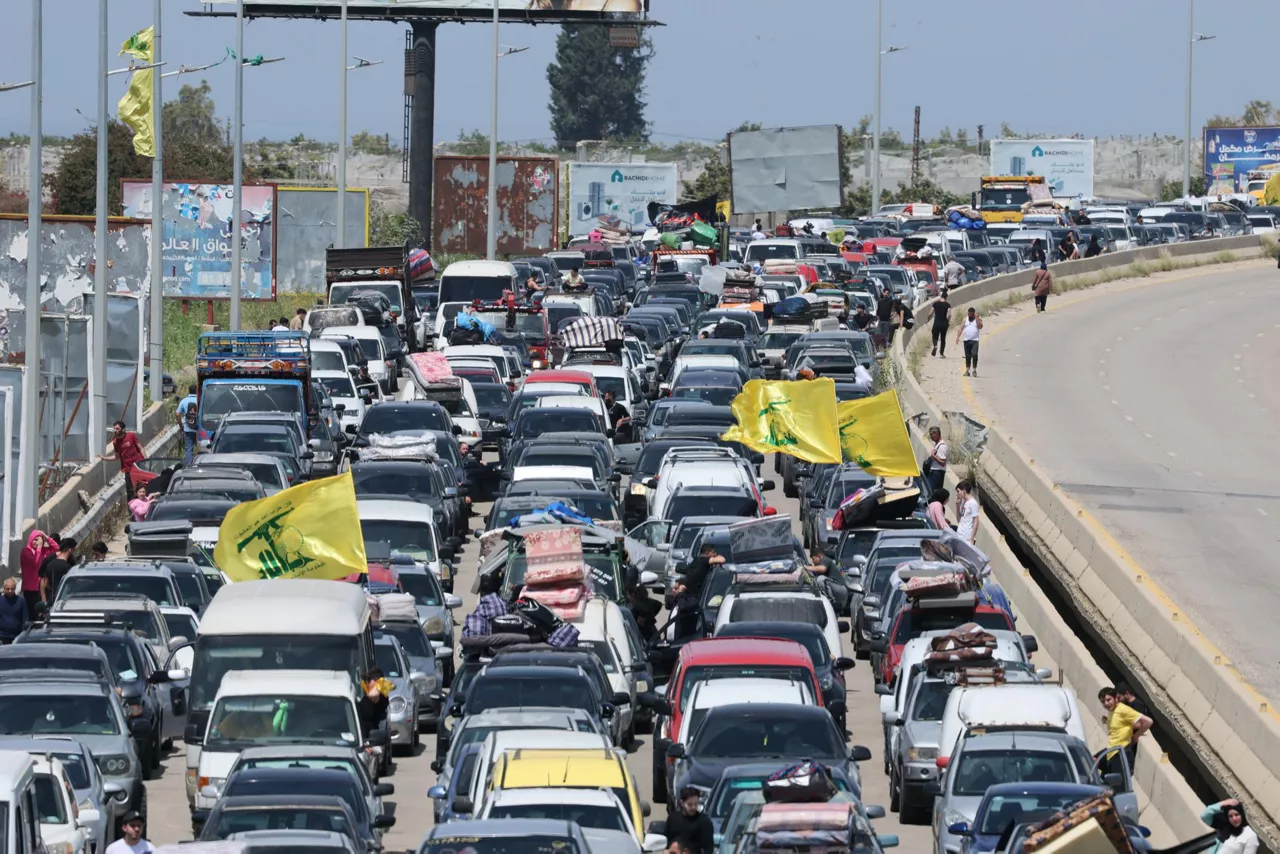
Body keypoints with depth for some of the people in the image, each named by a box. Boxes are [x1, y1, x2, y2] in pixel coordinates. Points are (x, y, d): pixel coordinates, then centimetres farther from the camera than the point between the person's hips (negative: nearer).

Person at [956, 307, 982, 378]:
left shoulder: (978, 319, 4)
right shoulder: (965, 319, 11)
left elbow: (980, 326, -13)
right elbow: (961, 328, 6)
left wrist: (977, 317, -15)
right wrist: (958, 337, -5)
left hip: (974, 340, -3)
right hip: (966, 340, 3)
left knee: (974, 354, -18)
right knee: (967, 356, 7)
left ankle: (974, 369, -11)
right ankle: (967, 370, 14)